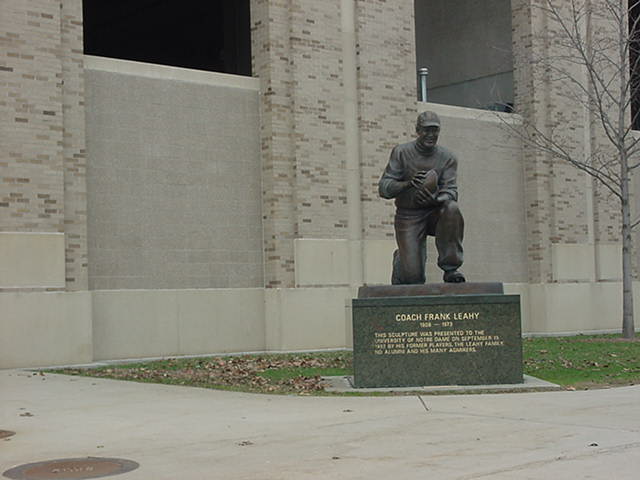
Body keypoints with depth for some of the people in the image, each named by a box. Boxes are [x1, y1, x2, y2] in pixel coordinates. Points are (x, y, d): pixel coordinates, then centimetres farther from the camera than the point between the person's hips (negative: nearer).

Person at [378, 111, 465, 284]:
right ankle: (400, 260, 27)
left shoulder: (448, 158, 0)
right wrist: (408, 184, -28)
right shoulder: (401, 152, -4)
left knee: (451, 208, -35)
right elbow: (383, 188, -10)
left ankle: (450, 268, -21)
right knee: (413, 277, -14)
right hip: (408, 216, -2)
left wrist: (434, 199, -33)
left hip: (435, 213, 2)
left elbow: (451, 191, -10)